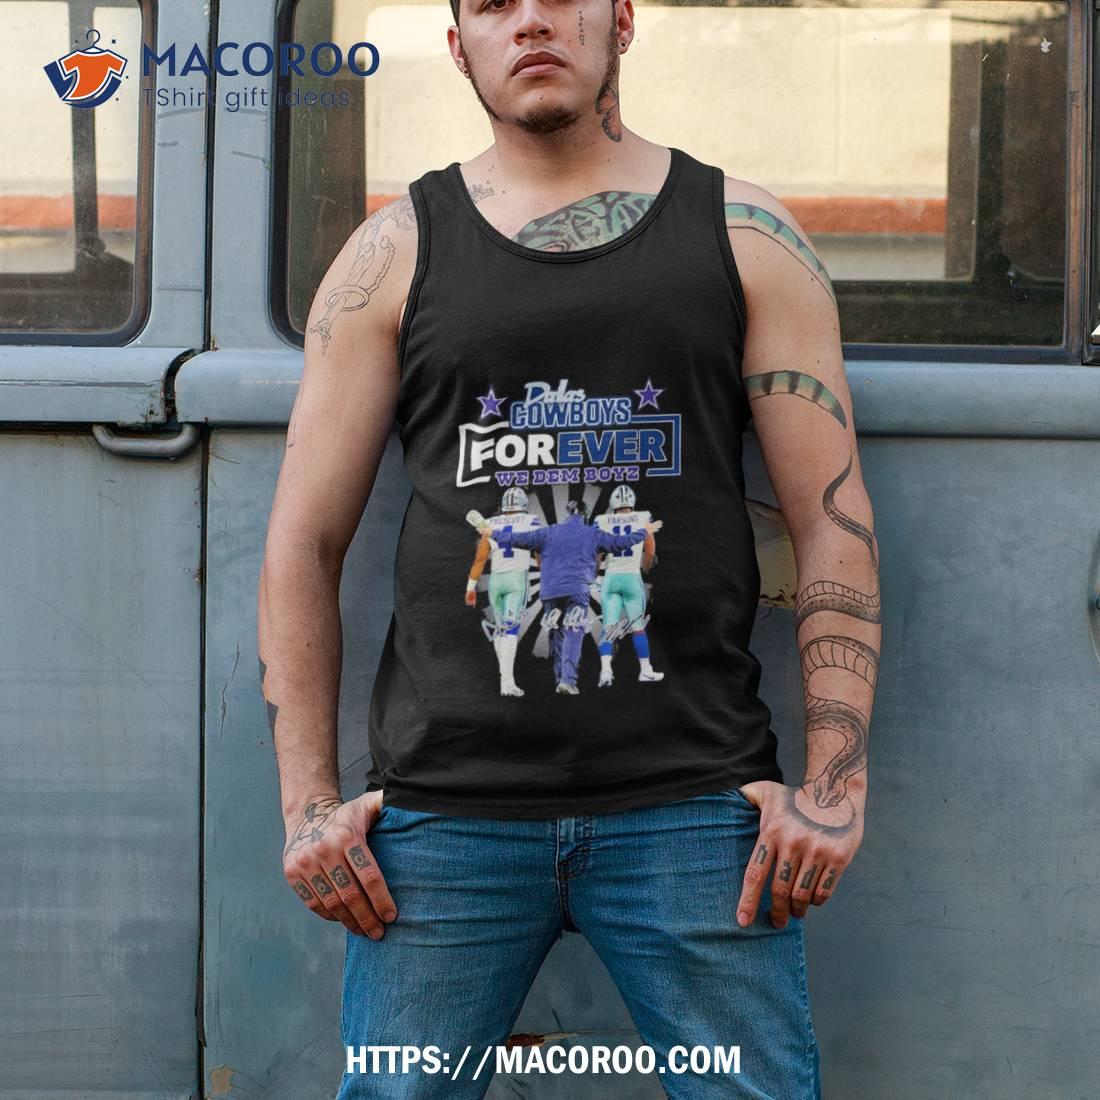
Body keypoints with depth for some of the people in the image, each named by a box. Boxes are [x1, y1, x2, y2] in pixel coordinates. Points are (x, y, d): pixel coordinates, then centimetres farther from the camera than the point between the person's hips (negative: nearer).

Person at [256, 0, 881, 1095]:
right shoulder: (397, 253, 8)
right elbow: (304, 541, 7)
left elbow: (833, 520, 5)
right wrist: (310, 800, 0)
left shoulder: (745, 235, 8)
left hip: (692, 804, 0)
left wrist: (835, 780, -4)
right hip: (443, 812, 1)